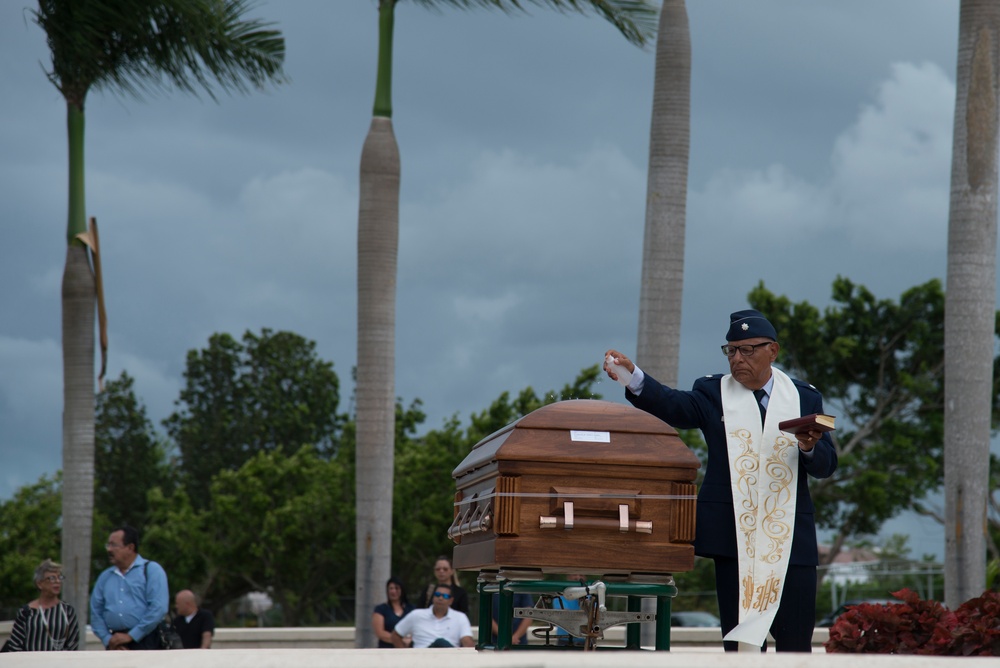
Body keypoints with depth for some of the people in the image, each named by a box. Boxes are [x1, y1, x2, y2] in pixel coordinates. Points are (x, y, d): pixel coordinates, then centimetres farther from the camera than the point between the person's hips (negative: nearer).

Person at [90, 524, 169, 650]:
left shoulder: (151, 570, 1)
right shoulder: (105, 577, 17)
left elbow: (158, 608, -10)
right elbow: (96, 612, 14)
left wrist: (131, 636, -11)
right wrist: (107, 639, -2)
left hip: (143, 643, -5)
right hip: (115, 647, 5)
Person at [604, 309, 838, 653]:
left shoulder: (804, 397, 10)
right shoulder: (713, 392, 6)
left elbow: (826, 465, 6)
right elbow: (674, 405, -14)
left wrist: (809, 448, -17)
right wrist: (633, 376, -32)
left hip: (790, 539, 1)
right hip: (734, 539, -1)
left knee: (795, 644, 1)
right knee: (741, 643, 1)